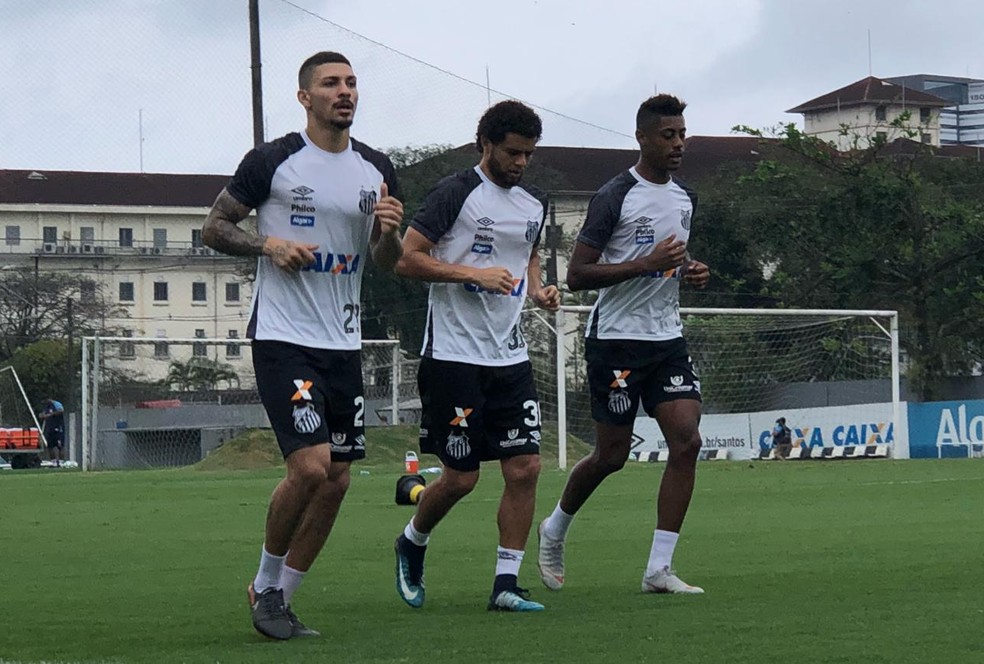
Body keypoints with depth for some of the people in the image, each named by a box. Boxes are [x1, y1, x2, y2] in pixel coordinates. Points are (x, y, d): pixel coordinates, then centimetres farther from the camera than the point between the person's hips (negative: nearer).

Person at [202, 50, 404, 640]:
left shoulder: (377, 170, 9)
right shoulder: (273, 161, -5)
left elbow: (389, 262, 15)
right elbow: (215, 227, 2)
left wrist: (389, 231, -7)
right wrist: (269, 244, -15)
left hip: (344, 343, 6)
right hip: (282, 340, -6)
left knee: (337, 480, 4)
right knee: (311, 467, -18)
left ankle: (278, 600, 16)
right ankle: (266, 585, 4)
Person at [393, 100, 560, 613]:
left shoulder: (535, 203, 13)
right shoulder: (456, 193, -9)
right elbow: (406, 259, -12)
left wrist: (538, 289, 9)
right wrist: (475, 273, -20)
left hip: (510, 356, 6)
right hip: (454, 355, -6)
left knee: (525, 467, -4)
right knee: (460, 478, -2)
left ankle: (506, 585, 2)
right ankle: (412, 543, 27)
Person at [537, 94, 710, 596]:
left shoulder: (685, 199, 13)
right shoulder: (614, 197, -11)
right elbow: (577, 275, -14)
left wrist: (692, 272, 6)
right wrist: (647, 264, -23)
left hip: (667, 338, 6)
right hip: (616, 339, -6)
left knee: (686, 441, -10)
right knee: (612, 454, 0)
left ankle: (659, 569, -7)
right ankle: (554, 532, 29)